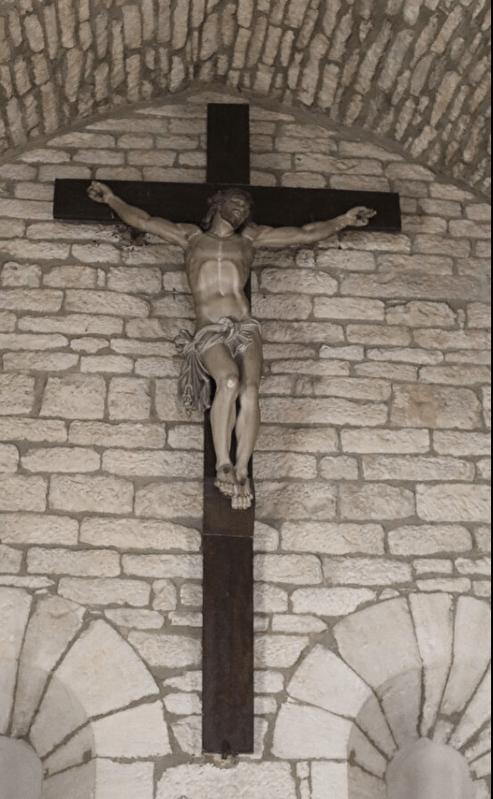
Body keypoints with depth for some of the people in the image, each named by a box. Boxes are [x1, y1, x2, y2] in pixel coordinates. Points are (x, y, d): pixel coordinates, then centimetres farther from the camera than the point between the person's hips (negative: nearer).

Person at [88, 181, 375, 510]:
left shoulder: (251, 237, 27)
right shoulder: (191, 236, 26)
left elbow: (306, 234, 30)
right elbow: (142, 220, 28)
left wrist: (343, 220, 28)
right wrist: (111, 198, 23)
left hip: (245, 327, 2)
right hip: (209, 332, -1)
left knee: (250, 388, -26)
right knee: (229, 379, -32)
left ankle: (241, 471, -27)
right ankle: (223, 466, -30)